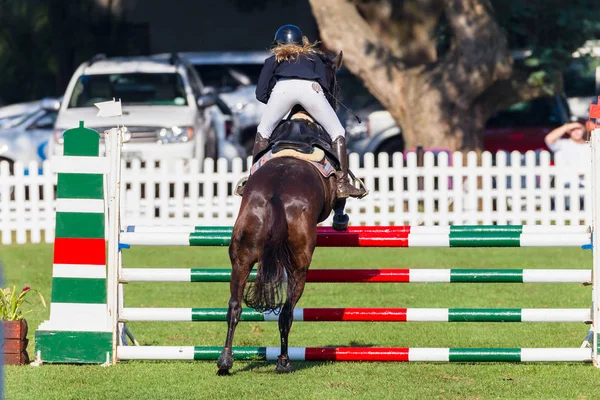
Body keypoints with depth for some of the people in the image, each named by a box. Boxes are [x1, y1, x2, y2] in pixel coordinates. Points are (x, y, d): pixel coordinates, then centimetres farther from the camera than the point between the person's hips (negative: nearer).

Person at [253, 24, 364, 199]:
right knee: (337, 132, 10)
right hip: (310, 87, 0)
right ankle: (342, 183, -2)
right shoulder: (315, 57, 37)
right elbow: (329, 87, 24)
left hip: (283, 87, 0)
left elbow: (261, 94, 25)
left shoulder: (274, 60, 35)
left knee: (263, 131, 20)